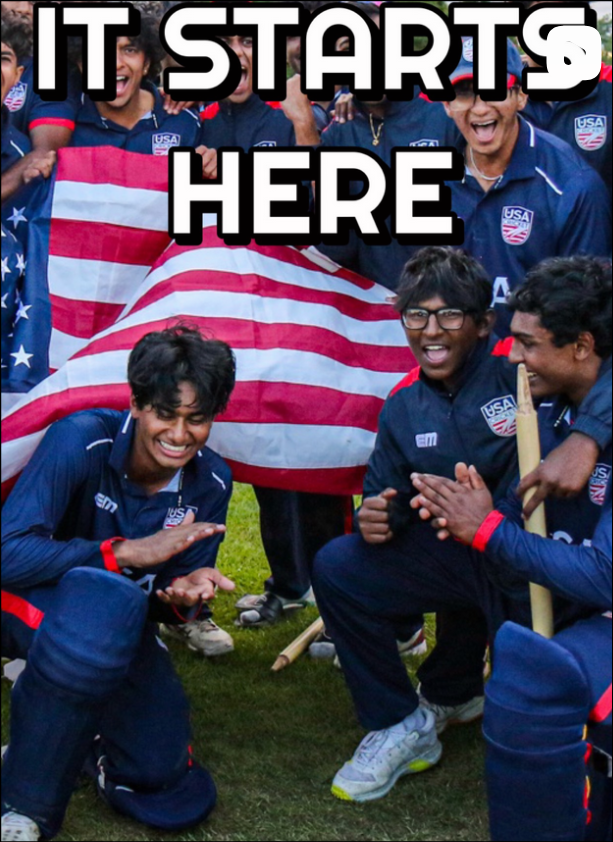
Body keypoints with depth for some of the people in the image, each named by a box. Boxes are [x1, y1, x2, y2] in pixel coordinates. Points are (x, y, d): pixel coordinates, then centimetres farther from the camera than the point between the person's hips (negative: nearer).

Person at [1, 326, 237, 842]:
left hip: (119, 628, 5)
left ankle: (61, 716, 21)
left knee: (167, 788, -11)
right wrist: (128, 552, -34)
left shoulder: (209, 482, -8)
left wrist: (186, 593, -26)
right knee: (103, 598, -41)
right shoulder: (81, 440, -24)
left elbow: (169, 604, 0)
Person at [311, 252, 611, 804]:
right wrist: (377, 518, -15)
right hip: (453, 553, 6)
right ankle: (400, 727, 6)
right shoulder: (403, 405, 3)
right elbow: (387, 498, 10)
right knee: (337, 568, -8)